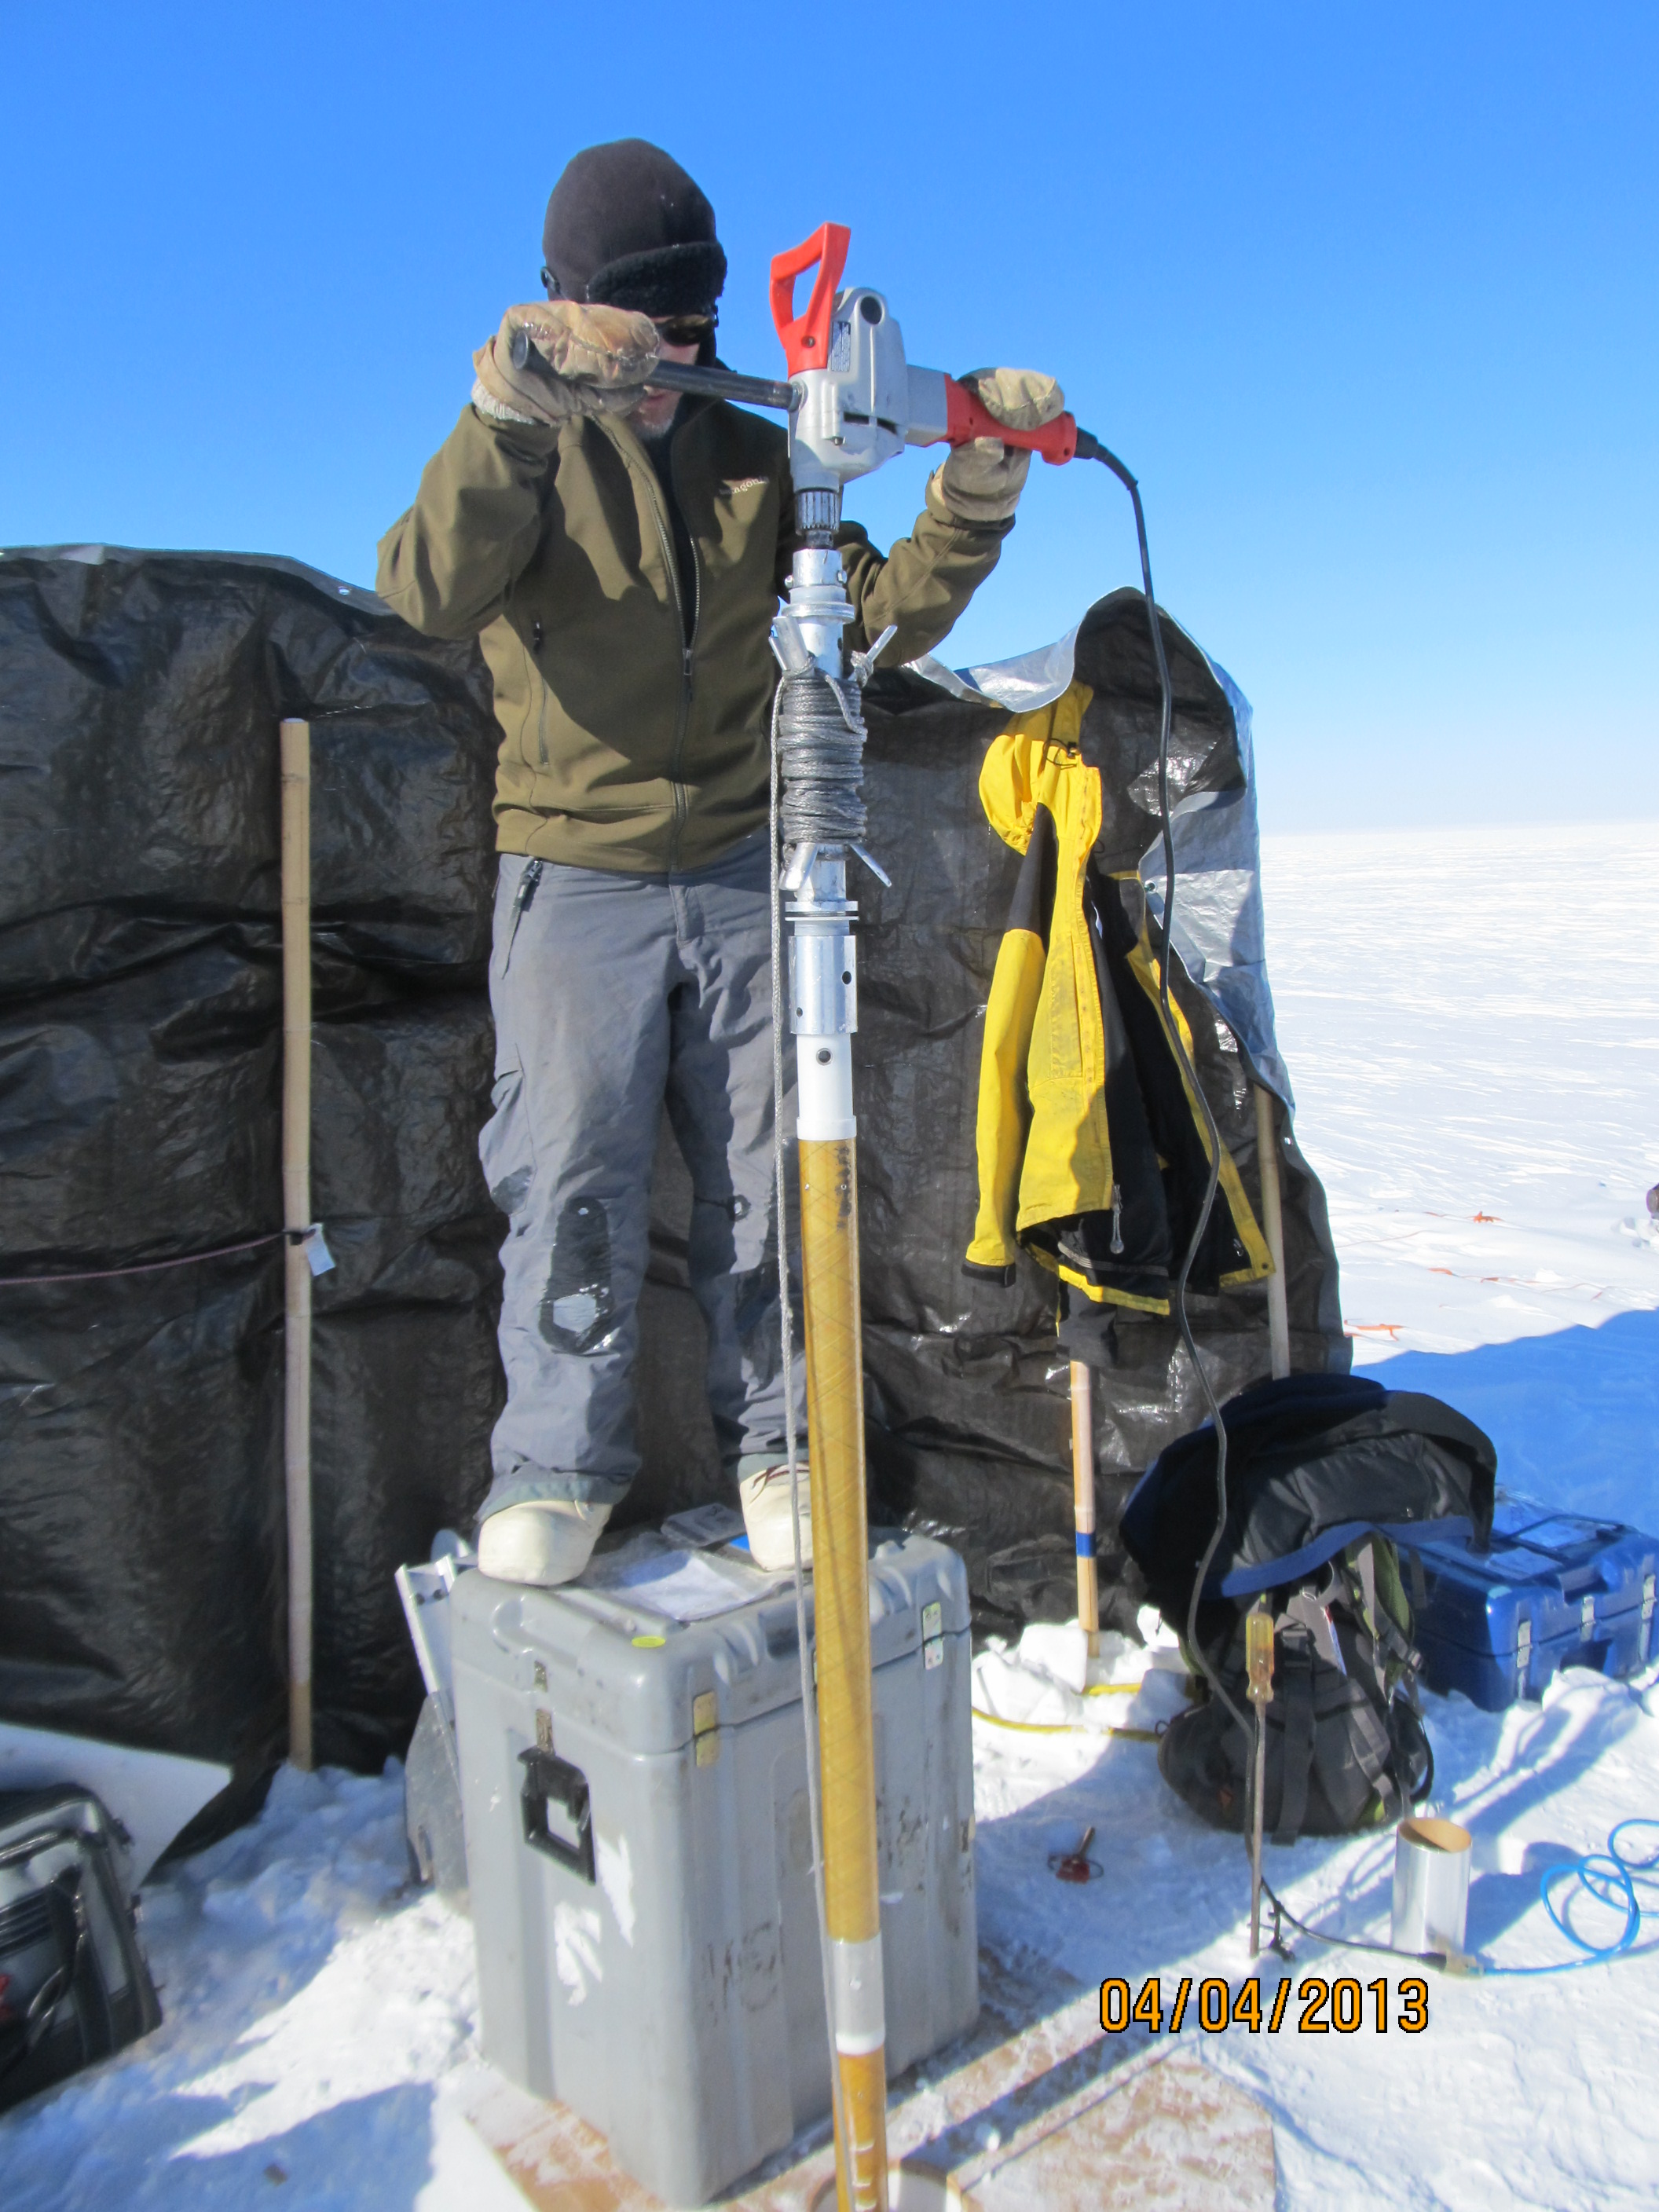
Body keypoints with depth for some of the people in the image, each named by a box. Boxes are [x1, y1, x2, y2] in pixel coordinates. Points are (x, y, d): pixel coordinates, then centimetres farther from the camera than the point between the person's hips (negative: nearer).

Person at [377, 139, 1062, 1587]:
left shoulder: (760, 459, 11)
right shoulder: (524, 449, 1)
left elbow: (887, 614, 3)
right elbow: (433, 596, -20)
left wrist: (981, 483, -10)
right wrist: (511, 413, -34)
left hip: (743, 878, 3)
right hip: (578, 879, -2)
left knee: (765, 1175, 5)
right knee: (571, 1181, -2)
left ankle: (775, 1442, 19)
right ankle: (561, 1464, 14)